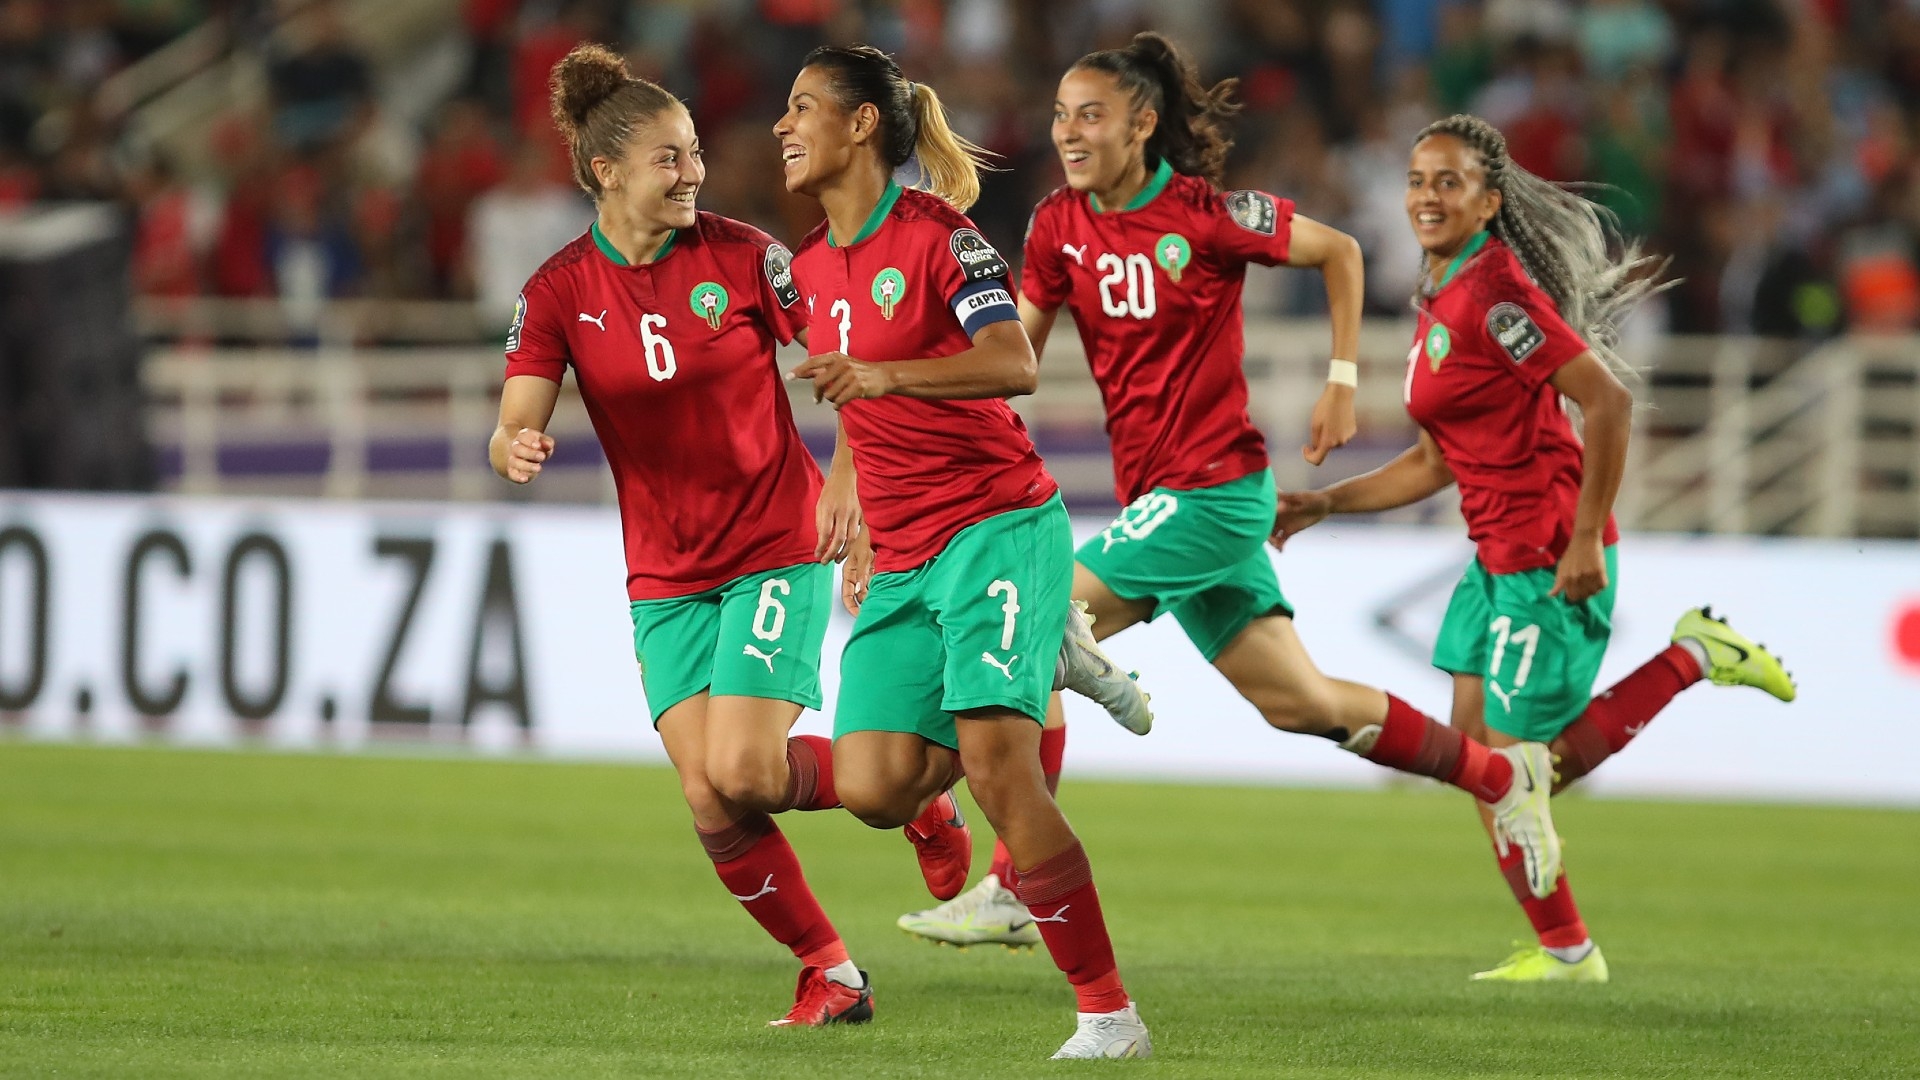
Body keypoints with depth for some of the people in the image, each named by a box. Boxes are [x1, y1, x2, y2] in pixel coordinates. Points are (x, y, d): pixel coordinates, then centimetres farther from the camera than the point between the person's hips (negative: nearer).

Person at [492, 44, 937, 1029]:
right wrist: (517, 449, -34)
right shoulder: (560, 291, -4)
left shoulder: (740, 255, -9)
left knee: (745, 772, -17)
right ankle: (830, 974, 11)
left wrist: (848, 474, -16)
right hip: (664, 572, 3)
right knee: (709, 801, -6)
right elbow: (516, 429, -10)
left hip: (775, 548, -3)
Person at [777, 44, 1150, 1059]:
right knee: (873, 790, -9)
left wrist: (884, 374, -35)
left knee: (994, 761, -21)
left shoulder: (935, 232, -10)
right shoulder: (814, 265, 13)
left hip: (999, 528, -7)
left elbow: (1014, 364, -24)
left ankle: (1109, 1013, -16)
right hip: (903, 562, 7)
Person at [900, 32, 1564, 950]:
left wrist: (1343, 381, -2)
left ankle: (1013, 890, -13)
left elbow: (1339, 252, 1)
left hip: (1214, 487, -7)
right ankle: (1498, 775, 31)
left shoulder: (1204, 214, -12)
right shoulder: (1060, 226, 4)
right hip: (1152, 493, 7)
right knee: (1296, 702, 13)